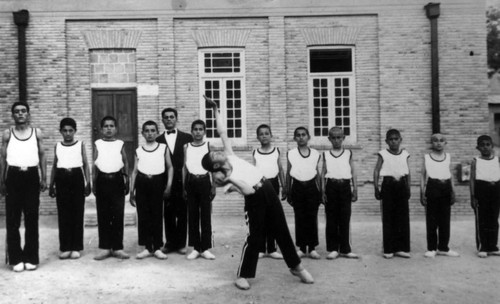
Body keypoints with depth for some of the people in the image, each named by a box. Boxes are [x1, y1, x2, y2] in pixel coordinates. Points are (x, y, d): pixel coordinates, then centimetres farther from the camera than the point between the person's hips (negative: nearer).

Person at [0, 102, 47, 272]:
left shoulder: (37, 133, 7)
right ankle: (16, 259, 10)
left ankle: (31, 258, 11)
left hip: (31, 176, 0)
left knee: (32, 219, 3)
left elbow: (42, 156, 7)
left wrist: (44, 178, 0)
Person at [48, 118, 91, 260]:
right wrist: (51, 184, 11)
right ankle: (65, 248, 9)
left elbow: (86, 164, 5)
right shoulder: (57, 146, 11)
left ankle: (76, 247, 8)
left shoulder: (80, 144, 5)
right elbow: (54, 165, 15)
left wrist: (88, 183, -3)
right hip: (61, 179, 2)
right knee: (63, 214, 2)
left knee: (77, 213, 0)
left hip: (76, 178, -2)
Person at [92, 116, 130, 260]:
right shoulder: (97, 144, 7)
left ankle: (117, 247, 7)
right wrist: (93, 183, 3)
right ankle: (105, 247, 11)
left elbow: (125, 162, 8)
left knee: (118, 215, 0)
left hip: (117, 180, 0)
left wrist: (126, 177, 0)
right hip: (102, 180, 1)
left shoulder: (120, 144, 7)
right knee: (103, 215, 4)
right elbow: (94, 165, 7)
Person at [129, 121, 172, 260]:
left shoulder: (163, 148, 8)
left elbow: (170, 167, 8)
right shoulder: (139, 150, 12)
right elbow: (134, 171, 12)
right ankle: (147, 248, 10)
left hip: (157, 182, -1)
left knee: (157, 215, 0)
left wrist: (169, 185, -3)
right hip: (141, 182, 2)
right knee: (143, 216, 1)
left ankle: (157, 248, 9)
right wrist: (131, 191, 7)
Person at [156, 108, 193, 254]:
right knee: (168, 213, 4)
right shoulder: (159, 140, 9)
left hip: (182, 180, -1)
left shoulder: (187, 138, 7)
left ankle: (181, 243, 12)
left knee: (182, 213, 3)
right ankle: (170, 242, 13)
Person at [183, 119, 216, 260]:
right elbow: (184, 167, 10)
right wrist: (184, 186, 5)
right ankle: (195, 248, 11)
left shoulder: (208, 145, 3)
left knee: (206, 215, 0)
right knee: (192, 215, 3)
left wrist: (213, 186, -1)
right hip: (191, 182, 2)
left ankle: (205, 248, 7)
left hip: (204, 181, -1)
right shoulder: (186, 147, 8)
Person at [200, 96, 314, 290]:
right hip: (255, 199, -6)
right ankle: (243, 275, 13)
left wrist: (215, 109, 3)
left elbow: (222, 132, 7)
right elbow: (248, 190, -13)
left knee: (281, 229, 12)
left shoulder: (228, 156, 4)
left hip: (268, 189, 6)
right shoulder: (220, 176, -10)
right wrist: (230, 179, -17)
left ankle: (296, 267, 25)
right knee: (254, 237, -4)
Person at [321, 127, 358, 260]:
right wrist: (323, 190, -1)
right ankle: (333, 249, 9)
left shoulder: (348, 153, 9)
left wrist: (355, 189, 2)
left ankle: (345, 249, 11)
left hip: (345, 186, 0)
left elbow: (353, 172, 8)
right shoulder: (326, 154, 9)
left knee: (345, 219, 2)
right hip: (331, 186, 0)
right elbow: (323, 173, 7)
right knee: (331, 219, 2)